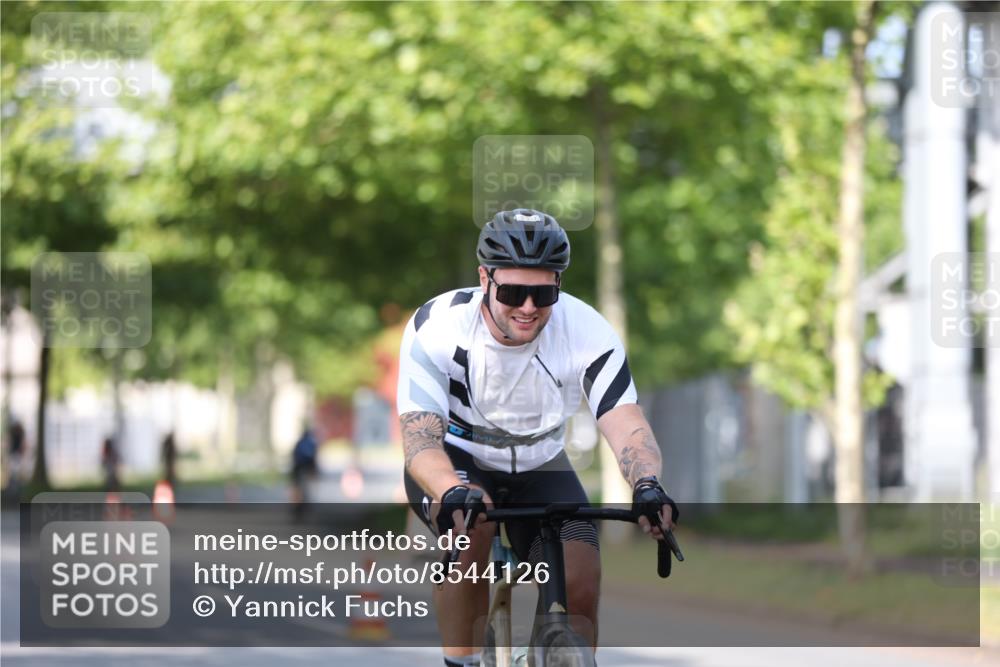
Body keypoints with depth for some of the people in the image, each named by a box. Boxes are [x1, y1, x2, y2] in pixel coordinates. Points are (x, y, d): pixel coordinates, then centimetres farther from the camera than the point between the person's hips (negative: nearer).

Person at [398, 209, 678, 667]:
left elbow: (626, 424, -31)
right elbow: (420, 439, -33)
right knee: (470, 524, -36)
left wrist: (647, 486, -53)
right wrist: (454, 492, -55)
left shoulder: (588, 332, -22)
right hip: (454, 464, -2)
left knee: (580, 584, -19)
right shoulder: (437, 328, -27)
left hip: (539, 470, 2)